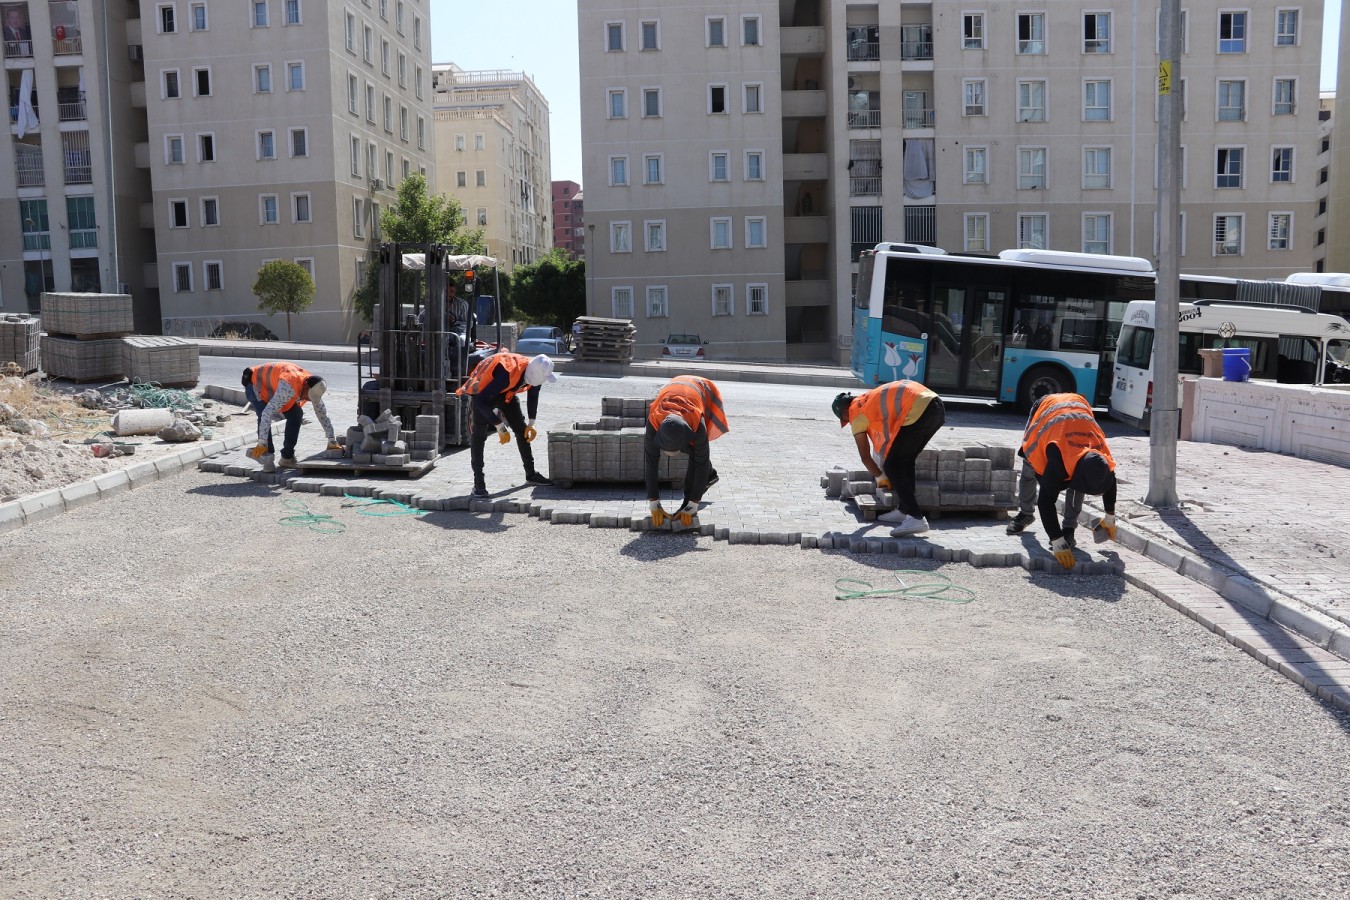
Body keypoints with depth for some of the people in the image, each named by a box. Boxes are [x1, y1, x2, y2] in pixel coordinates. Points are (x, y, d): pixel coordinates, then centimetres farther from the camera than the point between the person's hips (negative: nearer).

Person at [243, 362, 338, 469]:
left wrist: (332, 442, -4)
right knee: (265, 416, -30)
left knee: (296, 414, -9)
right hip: (256, 384, -7)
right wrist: (261, 444, -48)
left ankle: (287, 457, -1)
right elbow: (267, 412, -47)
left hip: (273, 386, 7)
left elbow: (322, 413, -6)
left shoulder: (313, 388, -18)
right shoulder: (288, 387, -44)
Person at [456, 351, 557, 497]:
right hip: (481, 393, -7)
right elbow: (481, 401, -39)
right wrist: (500, 428, -34)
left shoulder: (534, 372, -19)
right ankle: (478, 483, -15)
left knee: (522, 429, 8)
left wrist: (531, 424, 2)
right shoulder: (507, 375, -42)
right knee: (478, 436, -17)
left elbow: (533, 396, 4)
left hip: (506, 392, 7)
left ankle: (531, 474, 20)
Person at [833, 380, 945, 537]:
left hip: (919, 411, -9)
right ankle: (904, 510, 27)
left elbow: (865, 456, 17)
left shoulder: (856, 415, 9)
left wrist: (880, 477, 33)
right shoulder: (869, 399, 32)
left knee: (892, 467, -2)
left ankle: (916, 518, -10)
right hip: (935, 405, 9)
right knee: (905, 461, 22)